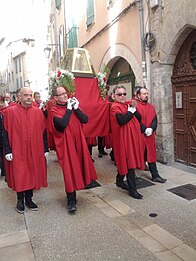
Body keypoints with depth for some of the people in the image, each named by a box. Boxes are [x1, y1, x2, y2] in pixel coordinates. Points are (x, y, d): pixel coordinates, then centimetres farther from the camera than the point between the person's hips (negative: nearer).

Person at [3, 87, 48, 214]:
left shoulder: (38, 112, 4)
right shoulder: (10, 112, -3)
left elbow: (43, 132, 6)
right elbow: (6, 133, -3)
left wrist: (46, 149, 3)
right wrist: (7, 151, -8)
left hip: (35, 151, 3)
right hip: (17, 151, -2)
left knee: (32, 174, 10)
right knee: (19, 176, 5)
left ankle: (29, 198, 27)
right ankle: (20, 200, 24)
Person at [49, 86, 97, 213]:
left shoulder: (73, 105, 9)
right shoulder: (54, 111, -7)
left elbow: (85, 120, -1)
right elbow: (62, 124, -25)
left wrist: (76, 108, -11)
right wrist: (69, 109, -16)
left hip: (78, 142, 6)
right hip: (66, 145, -6)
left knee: (77, 169, 13)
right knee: (69, 171, -5)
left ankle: (72, 194, 34)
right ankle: (71, 201, 6)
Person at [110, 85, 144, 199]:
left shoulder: (129, 104, 13)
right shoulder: (114, 107, -9)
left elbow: (139, 119, 8)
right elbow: (121, 120, -26)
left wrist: (134, 109, -8)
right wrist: (130, 112, -12)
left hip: (133, 137, 8)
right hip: (123, 138, -7)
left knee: (124, 161, 16)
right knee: (129, 163, -6)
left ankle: (119, 179, 35)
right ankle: (132, 189, 3)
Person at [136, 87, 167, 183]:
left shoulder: (151, 107, 13)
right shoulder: (135, 106, -7)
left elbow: (154, 120, 6)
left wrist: (151, 129, -12)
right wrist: (145, 130, -17)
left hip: (150, 135, 5)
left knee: (151, 155, 8)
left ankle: (155, 175, 13)